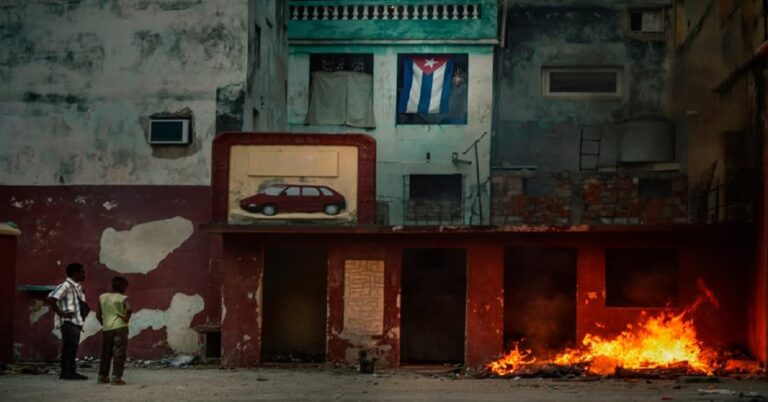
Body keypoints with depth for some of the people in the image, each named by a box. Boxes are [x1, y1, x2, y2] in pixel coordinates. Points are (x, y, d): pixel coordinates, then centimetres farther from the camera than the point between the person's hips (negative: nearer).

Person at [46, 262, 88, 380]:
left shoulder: (78, 287, 15)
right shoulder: (66, 286, -13)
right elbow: (51, 299, -22)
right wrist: (61, 313, -18)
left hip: (76, 322, 9)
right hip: (69, 322, -9)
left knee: (70, 348, 11)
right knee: (70, 347, -9)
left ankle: (66, 372, 16)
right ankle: (69, 372, -8)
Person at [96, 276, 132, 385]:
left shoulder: (102, 297, 9)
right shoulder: (123, 298, -5)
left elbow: (98, 315, 10)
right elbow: (129, 309, -24)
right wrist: (126, 319, -8)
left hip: (106, 328, 5)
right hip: (120, 327, -5)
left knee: (105, 353, 15)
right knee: (119, 353, -2)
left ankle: (102, 376, 19)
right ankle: (116, 377, -6)